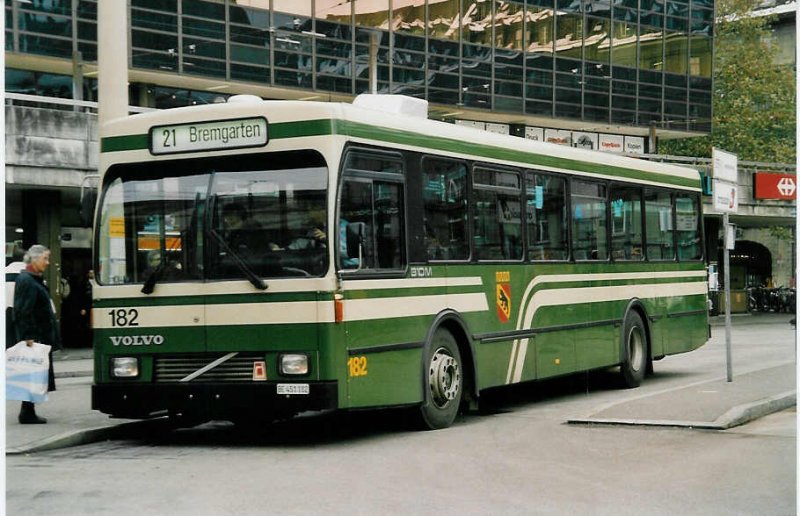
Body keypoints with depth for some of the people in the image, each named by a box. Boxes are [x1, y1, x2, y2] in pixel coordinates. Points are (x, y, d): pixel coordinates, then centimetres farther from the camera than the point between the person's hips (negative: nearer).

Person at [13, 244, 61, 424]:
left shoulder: (34, 280, 18)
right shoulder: (26, 281, -13)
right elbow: (24, 312, -19)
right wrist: (28, 337, -23)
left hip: (41, 336, 10)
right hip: (33, 337, -10)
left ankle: (28, 412, 15)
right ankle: (27, 414, -2)